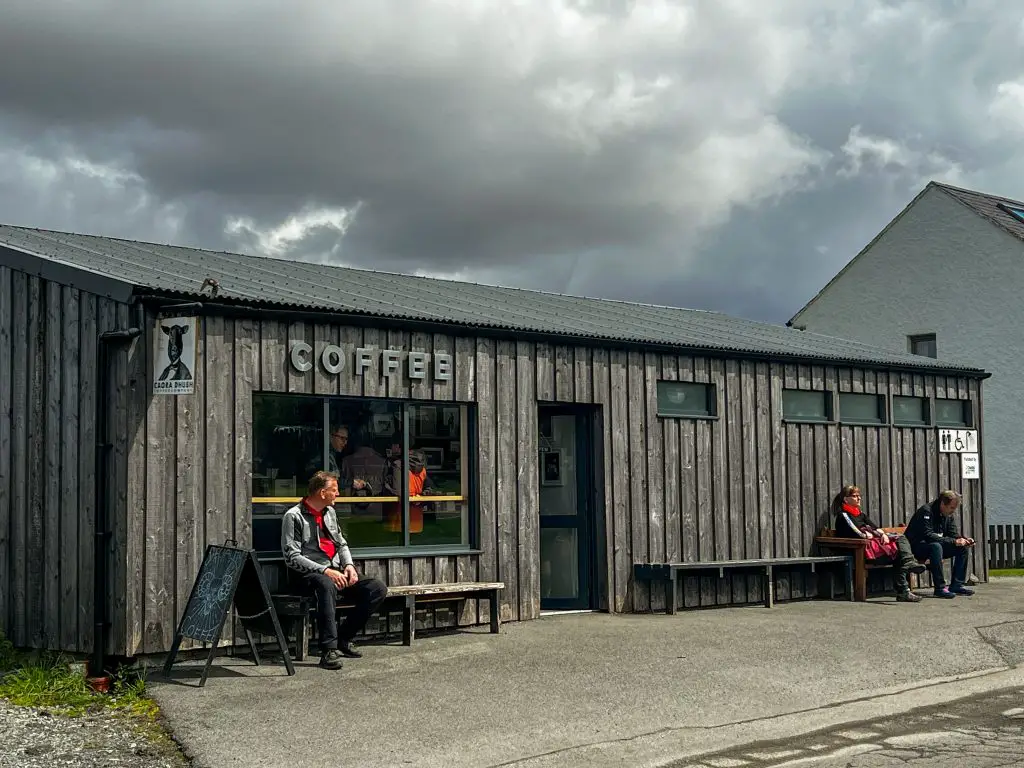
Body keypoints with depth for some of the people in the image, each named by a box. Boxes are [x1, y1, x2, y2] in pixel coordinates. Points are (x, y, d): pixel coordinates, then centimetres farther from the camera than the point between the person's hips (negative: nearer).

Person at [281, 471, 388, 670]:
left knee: (378, 588, -13)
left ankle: (343, 638, -5)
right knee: (327, 585, -42)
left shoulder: (329, 512, 19)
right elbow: (292, 557, -12)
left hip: (337, 572, 7)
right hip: (312, 574, -7)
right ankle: (328, 650, -41)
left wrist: (349, 565, 4)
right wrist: (325, 571, -20)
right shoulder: (294, 516, -5)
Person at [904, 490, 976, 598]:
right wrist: (954, 542, -33)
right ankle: (940, 588, -34)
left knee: (963, 547, -6)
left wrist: (964, 540, -14)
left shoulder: (948, 515, 6)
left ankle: (956, 585, -4)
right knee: (936, 546, -38)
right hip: (916, 547, -9)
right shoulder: (926, 511, -21)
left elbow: (954, 534, 9)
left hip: (936, 546, 9)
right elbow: (928, 535, -30)